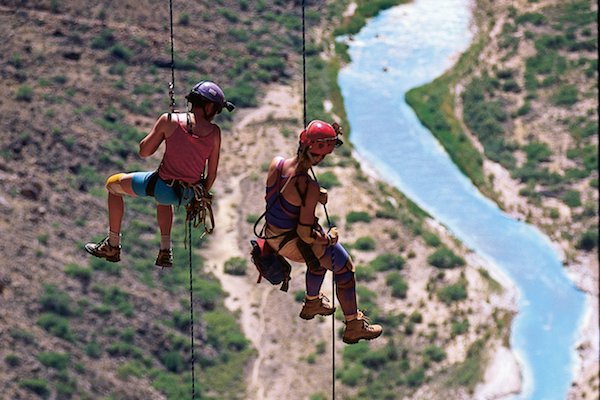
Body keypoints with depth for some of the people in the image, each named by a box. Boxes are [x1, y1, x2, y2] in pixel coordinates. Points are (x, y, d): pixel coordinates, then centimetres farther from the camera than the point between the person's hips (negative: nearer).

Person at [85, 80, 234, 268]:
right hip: (188, 194, 4)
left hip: (163, 186, -3)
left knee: (113, 184, 24)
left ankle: (112, 246, 26)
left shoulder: (169, 121, -12)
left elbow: (144, 152, -2)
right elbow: (212, 173, 1)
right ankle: (165, 252, 37)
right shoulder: (214, 132, -7)